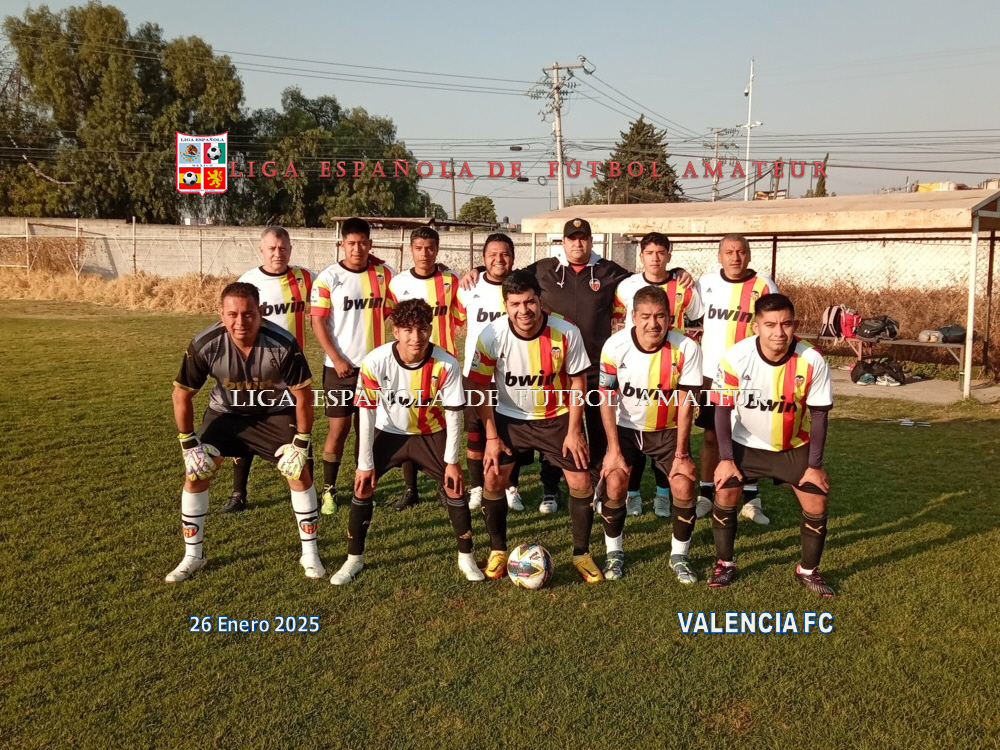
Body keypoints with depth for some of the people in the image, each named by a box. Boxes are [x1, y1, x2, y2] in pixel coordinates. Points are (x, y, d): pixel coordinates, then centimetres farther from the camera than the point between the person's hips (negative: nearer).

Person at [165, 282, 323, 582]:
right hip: (225, 412, 2)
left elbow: (303, 396, -19)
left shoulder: (283, 344, -32)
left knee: (299, 472, -11)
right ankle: (192, 557, 10)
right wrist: (188, 442, -11)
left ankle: (310, 553, 6)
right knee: (196, 474, -8)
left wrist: (301, 442, -16)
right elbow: (182, 394, -13)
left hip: (275, 412, -1)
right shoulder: (204, 345, -28)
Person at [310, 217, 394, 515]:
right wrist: (336, 359, -13)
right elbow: (317, 321, -8)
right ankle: (329, 489, 12)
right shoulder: (328, 278, -7)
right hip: (341, 365, -3)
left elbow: (392, 312, 10)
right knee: (339, 427, 0)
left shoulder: (384, 274, 1)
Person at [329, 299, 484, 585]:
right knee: (363, 486, -7)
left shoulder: (446, 365, -27)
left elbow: (453, 414, -15)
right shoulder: (375, 362, -28)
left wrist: (451, 461, -12)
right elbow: (367, 413, -17)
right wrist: (365, 464, -13)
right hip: (388, 432, 0)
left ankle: (466, 557, 14)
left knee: (455, 486, -7)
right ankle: (354, 559, 13)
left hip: (431, 434, 0)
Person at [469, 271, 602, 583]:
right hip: (509, 417, 0)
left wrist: (574, 431, -9)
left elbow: (577, 381, -8)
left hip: (557, 417, 0)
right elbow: (480, 388, -9)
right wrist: (492, 437, -11)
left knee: (581, 480, -4)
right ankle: (498, 551, 14)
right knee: (493, 477, -8)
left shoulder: (566, 333, -22)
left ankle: (582, 554, 16)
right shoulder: (491, 336, -21)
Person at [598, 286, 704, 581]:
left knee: (684, 485, -13)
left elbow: (686, 402, -14)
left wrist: (681, 453, -14)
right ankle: (614, 552, 8)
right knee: (614, 483, -15)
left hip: (668, 430, 0)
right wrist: (614, 449, -15)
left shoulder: (686, 348, -21)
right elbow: (606, 399, -13)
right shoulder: (615, 346, -20)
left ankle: (679, 555, 10)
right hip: (626, 427, 0)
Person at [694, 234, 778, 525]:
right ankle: (706, 494, 19)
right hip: (711, 372, 2)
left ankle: (750, 499, 16)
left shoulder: (764, 286, -5)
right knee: (711, 434, 9)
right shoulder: (706, 283, 4)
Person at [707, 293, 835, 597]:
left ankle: (808, 570, 19)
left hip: (794, 446, 1)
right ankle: (725, 564, 14)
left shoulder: (812, 361, -24)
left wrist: (815, 465, -10)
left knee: (816, 503, -4)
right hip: (746, 443, 0)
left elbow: (819, 415, -12)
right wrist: (726, 458, -15)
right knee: (724, 493, -7)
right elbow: (722, 408, -15)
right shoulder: (735, 357, -26)